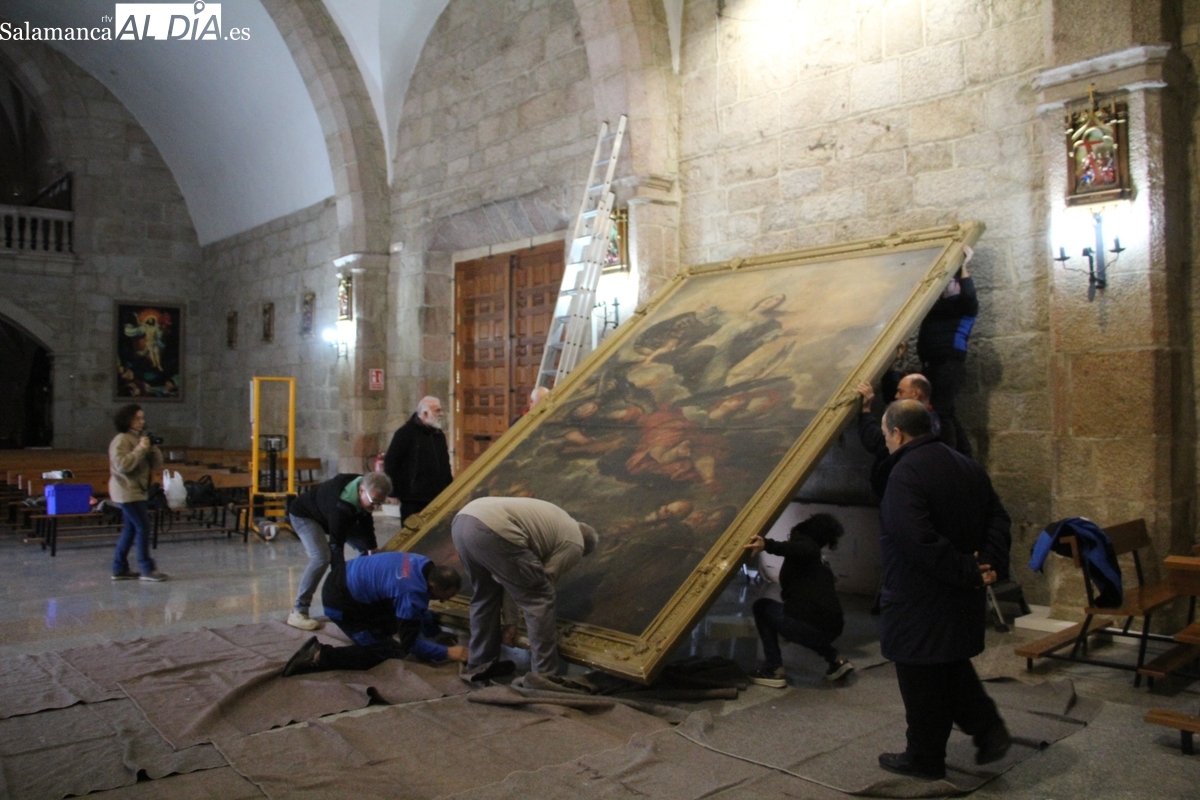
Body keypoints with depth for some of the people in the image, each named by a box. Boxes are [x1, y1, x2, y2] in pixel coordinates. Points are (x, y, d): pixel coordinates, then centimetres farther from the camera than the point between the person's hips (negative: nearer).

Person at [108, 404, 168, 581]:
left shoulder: (141, 438, 14)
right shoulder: (121, 440, -11)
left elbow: (157, 465, 12)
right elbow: (122, 465, -24)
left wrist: (153, 448, -3)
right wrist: (140, 449, -21)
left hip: (139, 491, 9)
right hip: (128, 491, -9)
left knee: (131, 529, 11)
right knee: (143, 527, -9)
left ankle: (119, 569, 18)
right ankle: (146, 569, -3)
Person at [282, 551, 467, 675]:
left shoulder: (424, 566, -6)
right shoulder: (411, 592, -32)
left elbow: (421, 609, 14)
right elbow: (410, 643, -22)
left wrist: (435, 632, 19)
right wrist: (447, 652, -16)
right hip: (340, 600, -9)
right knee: (386, 651, -13)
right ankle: (318, 657, -14)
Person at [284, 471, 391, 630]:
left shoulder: (366, 491, -20)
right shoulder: (341, 506, -43)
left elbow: (365, 519, -2)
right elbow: (336, 545, -41)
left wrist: (371, 547, -9)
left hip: (328, 515, 8)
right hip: (304, 515, -8)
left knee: (365, 547, 3)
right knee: (321, 557, -29)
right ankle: (298, 612, -20)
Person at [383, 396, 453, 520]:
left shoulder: (439, 435, 14)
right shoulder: (406, 433, -7)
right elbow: (390, 462, -9)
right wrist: (394, 492, -11)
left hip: (437, 499, 7)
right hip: (413, 500, -6)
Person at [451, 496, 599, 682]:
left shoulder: (554, 520, 37)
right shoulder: (574, 544, 14)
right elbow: (541, 583, 16)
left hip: (462, 520, 9)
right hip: (492, 531, -9)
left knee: (485, 595, 28)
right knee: (539, 600, 7)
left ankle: (479, 664, 37)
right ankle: (544, 677, 15)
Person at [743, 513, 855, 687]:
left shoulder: (803, 541, 6)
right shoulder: (820, 563, 27)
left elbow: (802, 550, -21)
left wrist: (768, 545, -35)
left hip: (808, 624, -8)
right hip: (832, 629, 8)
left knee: (762, 606, 15)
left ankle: (774, 670, 7)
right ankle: (835, 660, 21)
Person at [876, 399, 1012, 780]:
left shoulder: (906, 473, -21)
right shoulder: (967, 466, 8)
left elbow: (918, 538, -30)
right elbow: (998, 518, 7)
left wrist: (965, 570, -22)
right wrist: (991, 563, -4)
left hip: (921, 600, -8)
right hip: (963, 598, 9)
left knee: (922, 680, 7)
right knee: (952, 667, 27)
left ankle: (925, 757, 21)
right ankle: (989, 729, 20)